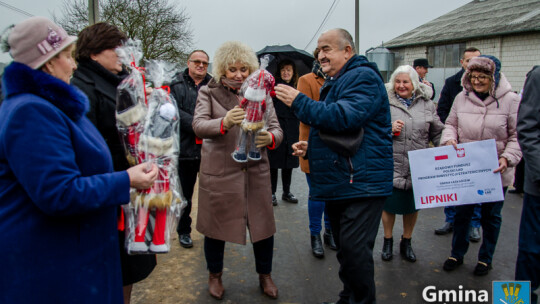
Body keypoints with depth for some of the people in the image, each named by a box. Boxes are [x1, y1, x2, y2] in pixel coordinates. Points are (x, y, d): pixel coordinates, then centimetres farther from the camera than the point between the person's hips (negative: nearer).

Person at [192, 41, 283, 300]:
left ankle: (265, 275, 35)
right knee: (216, 226, 11)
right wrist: (224, 122, -37)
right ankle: (215, 275, 38)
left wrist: (270, 138, -24)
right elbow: (198, 126, -15)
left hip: (256, 171, 2)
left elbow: (276, 129, 1)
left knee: (263, 226, 9)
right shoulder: (208, 93, 0)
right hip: (218, 172, -2)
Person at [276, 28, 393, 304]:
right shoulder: (335, 83, 21)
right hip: (338, 185, 10)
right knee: (344, 248, 18)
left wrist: (299, 102, -19)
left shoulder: (362, 77, -11)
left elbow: (345, 117, -27)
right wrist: (311, 147, 12)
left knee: (354, 250, -8)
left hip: (361, 182, -10)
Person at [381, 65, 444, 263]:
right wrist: (388, 128, -19)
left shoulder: (426, 104, 6)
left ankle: (406, 242, 34)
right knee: (389, 205, 9)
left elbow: (437, 132, 11)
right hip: (391, 166, -2)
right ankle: (388, 241, 31)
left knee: (412, 206, 14)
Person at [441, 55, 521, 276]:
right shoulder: (462, 98, 0)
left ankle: (485, 259, 33)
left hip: (495, 172, -2)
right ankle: (457, 254, 32)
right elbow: (451, 124, 11)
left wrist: (507, 158, -19)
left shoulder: (510, 100, -9)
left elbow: (517, 136, -6)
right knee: (462, 212, 13)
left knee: (491, 216, 14)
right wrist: (449, 138, -10)